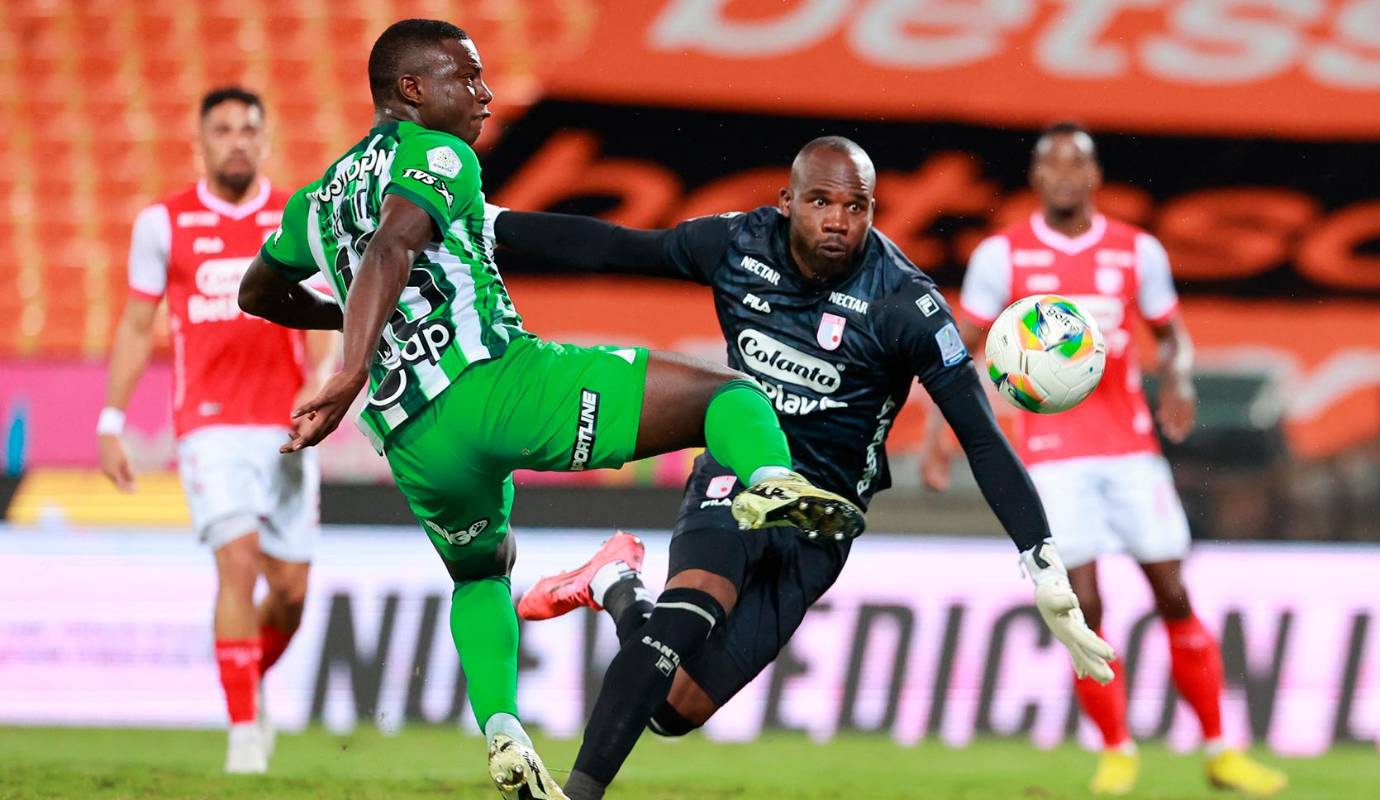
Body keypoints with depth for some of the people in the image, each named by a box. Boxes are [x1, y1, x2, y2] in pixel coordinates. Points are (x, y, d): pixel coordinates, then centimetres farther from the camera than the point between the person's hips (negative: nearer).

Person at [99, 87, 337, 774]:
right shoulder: (164, 222, 4)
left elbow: (322, 320, 1)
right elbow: (137, 327, 10)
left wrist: (319, 383, -20)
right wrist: (111, 426, 8)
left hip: (286, 429, 2)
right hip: (210, 427, -2)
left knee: (292, 589, 2)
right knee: (238, 563, -19)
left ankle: (252, 682, 33)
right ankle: (244, 731, -13)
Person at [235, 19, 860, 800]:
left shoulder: (319, 199, 25)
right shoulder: (438, 157, 4)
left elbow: (259, 295, 42)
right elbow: (391, 250, -16)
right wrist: (352, 372, -28)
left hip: (413, 443, 7)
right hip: (501, 382, -6)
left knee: (483, 572, 37)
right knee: (729, 393, -4)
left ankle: (503, 733, 16)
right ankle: (771, 483, -38)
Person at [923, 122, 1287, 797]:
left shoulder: (1137, 251, 3)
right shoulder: (1003, 255, -2)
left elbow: (1172, 335, 14)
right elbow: (960, 348, 4)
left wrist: (1179, 381, -8)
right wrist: (937, 436, -5)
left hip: (1131, 449, 2)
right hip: (1052, 456, -2)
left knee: (1174, 596, 0)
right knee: (1084, 607, -10)